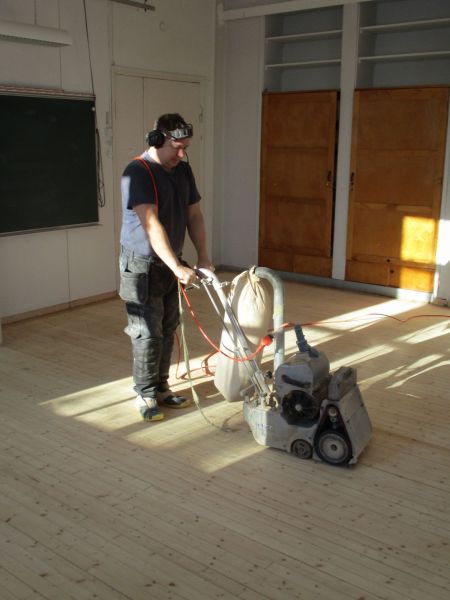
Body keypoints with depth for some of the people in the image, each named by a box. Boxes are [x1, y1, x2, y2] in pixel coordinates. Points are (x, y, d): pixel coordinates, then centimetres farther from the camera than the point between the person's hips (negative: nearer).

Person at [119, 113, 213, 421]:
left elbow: (194, 215, 10)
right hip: (143, 265, -7)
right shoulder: (138, 172, -20)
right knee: (148, 332, -2)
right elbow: (152, 225, -28)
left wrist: (203, 257, 2)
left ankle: (161, 388, 26)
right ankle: (145, 395, 13)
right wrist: (177, 267, -33)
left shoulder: (183, 170, 5)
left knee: (168, 329, 12)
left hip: (170, 263, 7)